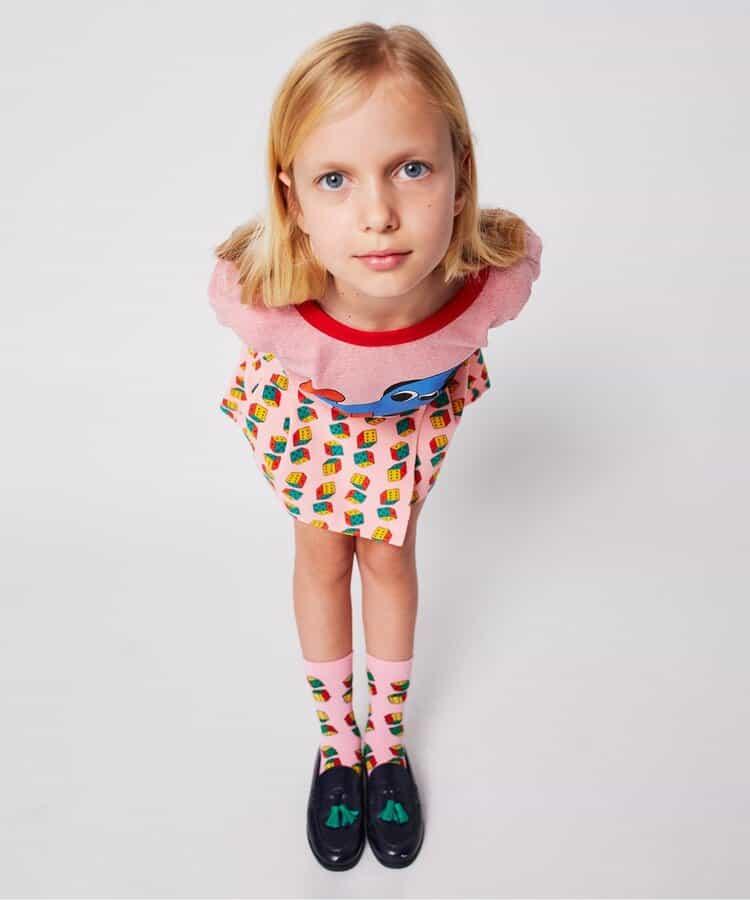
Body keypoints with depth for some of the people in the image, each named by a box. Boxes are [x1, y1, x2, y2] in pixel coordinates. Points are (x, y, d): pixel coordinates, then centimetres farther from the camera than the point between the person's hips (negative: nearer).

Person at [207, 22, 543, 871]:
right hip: (307, 412, -1)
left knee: (389, 555, 16)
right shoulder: (258, 300, -42)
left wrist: (439, 365, 5)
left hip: (417, 410, 1)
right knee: (322, 557, 15)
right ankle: (336, 741, 42)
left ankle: (388, 740, 42)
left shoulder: (499, 276, -40)